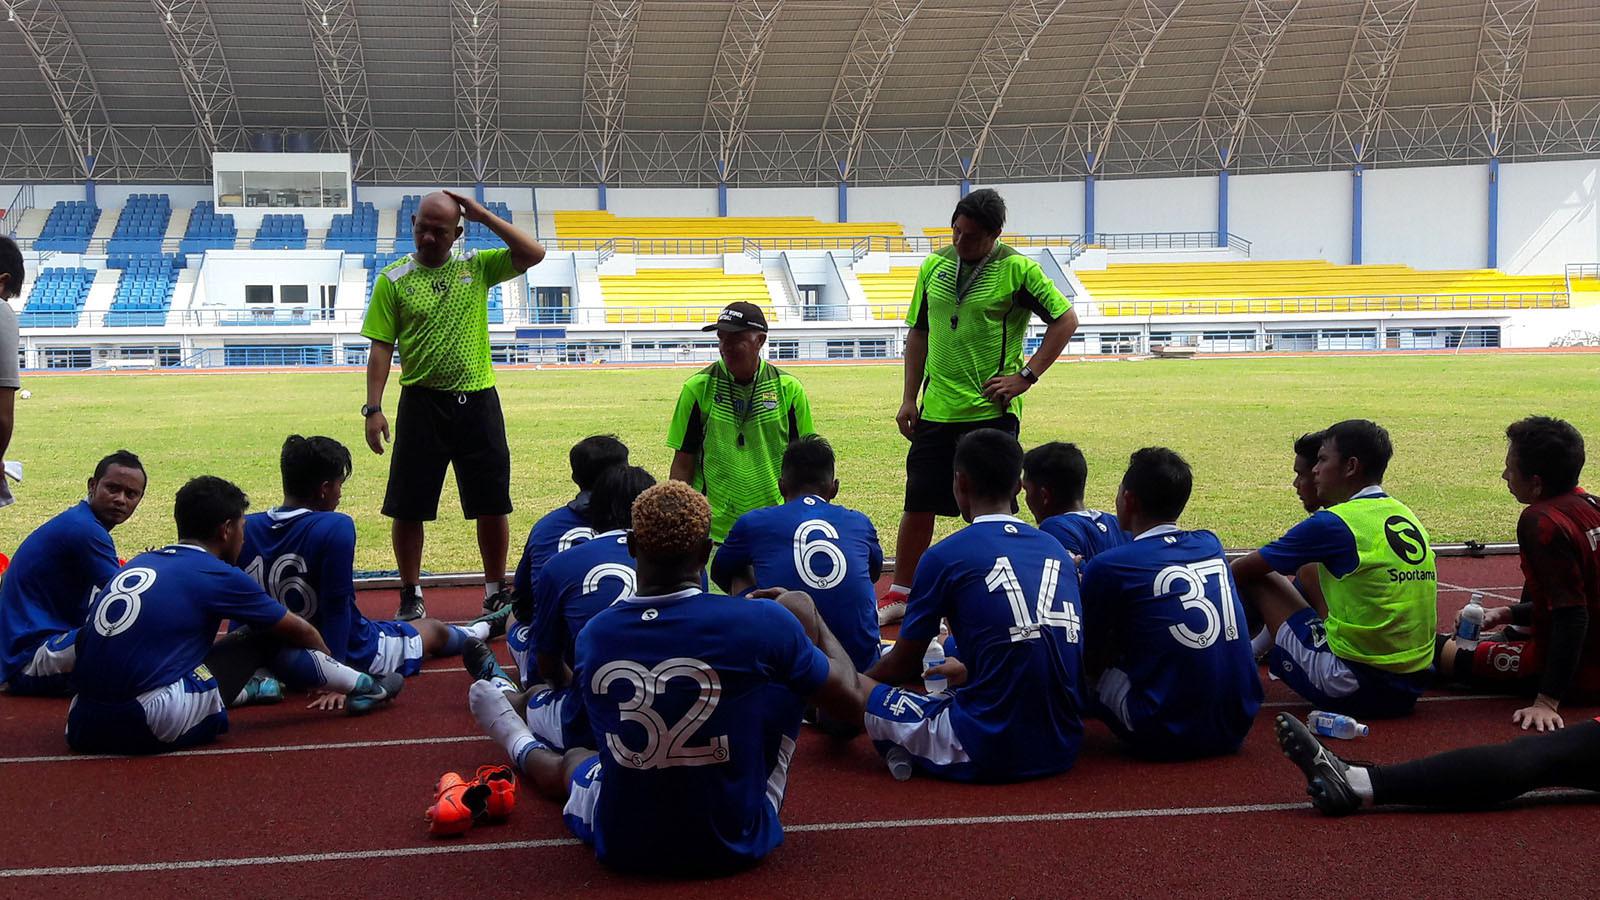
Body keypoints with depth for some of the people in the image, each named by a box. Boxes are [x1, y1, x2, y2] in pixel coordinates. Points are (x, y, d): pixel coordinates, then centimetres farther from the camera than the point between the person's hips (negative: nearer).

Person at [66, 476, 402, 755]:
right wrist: (330, 664, 37)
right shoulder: (219, 575, 1)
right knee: (267, 637, 9)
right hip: (156, 727, -6)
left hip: (85, 727, 6)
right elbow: (301, 632, 15)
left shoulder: (138, 563, 18)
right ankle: (364, 687, 23)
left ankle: (244, 689, 46)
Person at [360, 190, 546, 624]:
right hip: (422, 403, -1)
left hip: (478, 401, 1)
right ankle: (411, 596, 17)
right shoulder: (393, 279, 0)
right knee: (408, 507, 3)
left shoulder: (477, 266, 5)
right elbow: (381, 348, -1)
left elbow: (533, 254, -5)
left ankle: (496, 592, 22)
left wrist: (483, 216, -8)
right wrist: (373, 408, -8)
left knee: (493, 505, 7)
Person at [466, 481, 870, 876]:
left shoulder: (592, 636, -12)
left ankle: (523, 748, 73)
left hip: (623, 847, 2)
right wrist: (815, 620, 11)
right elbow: (850, 703, -5)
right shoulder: (764, 623, -22)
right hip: (737, 843, -1)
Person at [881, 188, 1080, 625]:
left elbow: (1066, 320, -4)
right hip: (935, 410, 4)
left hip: (991, 412, -4)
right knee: (918, 506, 9)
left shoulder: (1017, 269, -7)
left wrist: (1026, 376, -9)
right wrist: (909, 398, 10)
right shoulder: (933, 266, 7)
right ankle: (900, 593, 24)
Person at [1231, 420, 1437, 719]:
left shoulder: (1334, 523, -12)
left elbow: (1242, 569, -3)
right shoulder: (1407, 516, 10)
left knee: (1256, 581, 4)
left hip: (1353, 688, -8)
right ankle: (1256, 649, 46)